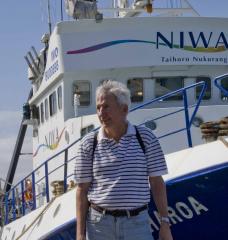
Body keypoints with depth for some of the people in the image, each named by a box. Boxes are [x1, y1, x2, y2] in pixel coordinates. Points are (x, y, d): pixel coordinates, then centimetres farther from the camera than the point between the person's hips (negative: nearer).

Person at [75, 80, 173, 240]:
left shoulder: (145, 137, 1)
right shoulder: (89, 144, 1)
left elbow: (157, 183, 3)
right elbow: (82, 190, 3)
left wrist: (165, 222, -1)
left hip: (137, 223, 0)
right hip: (99, 224, 1)